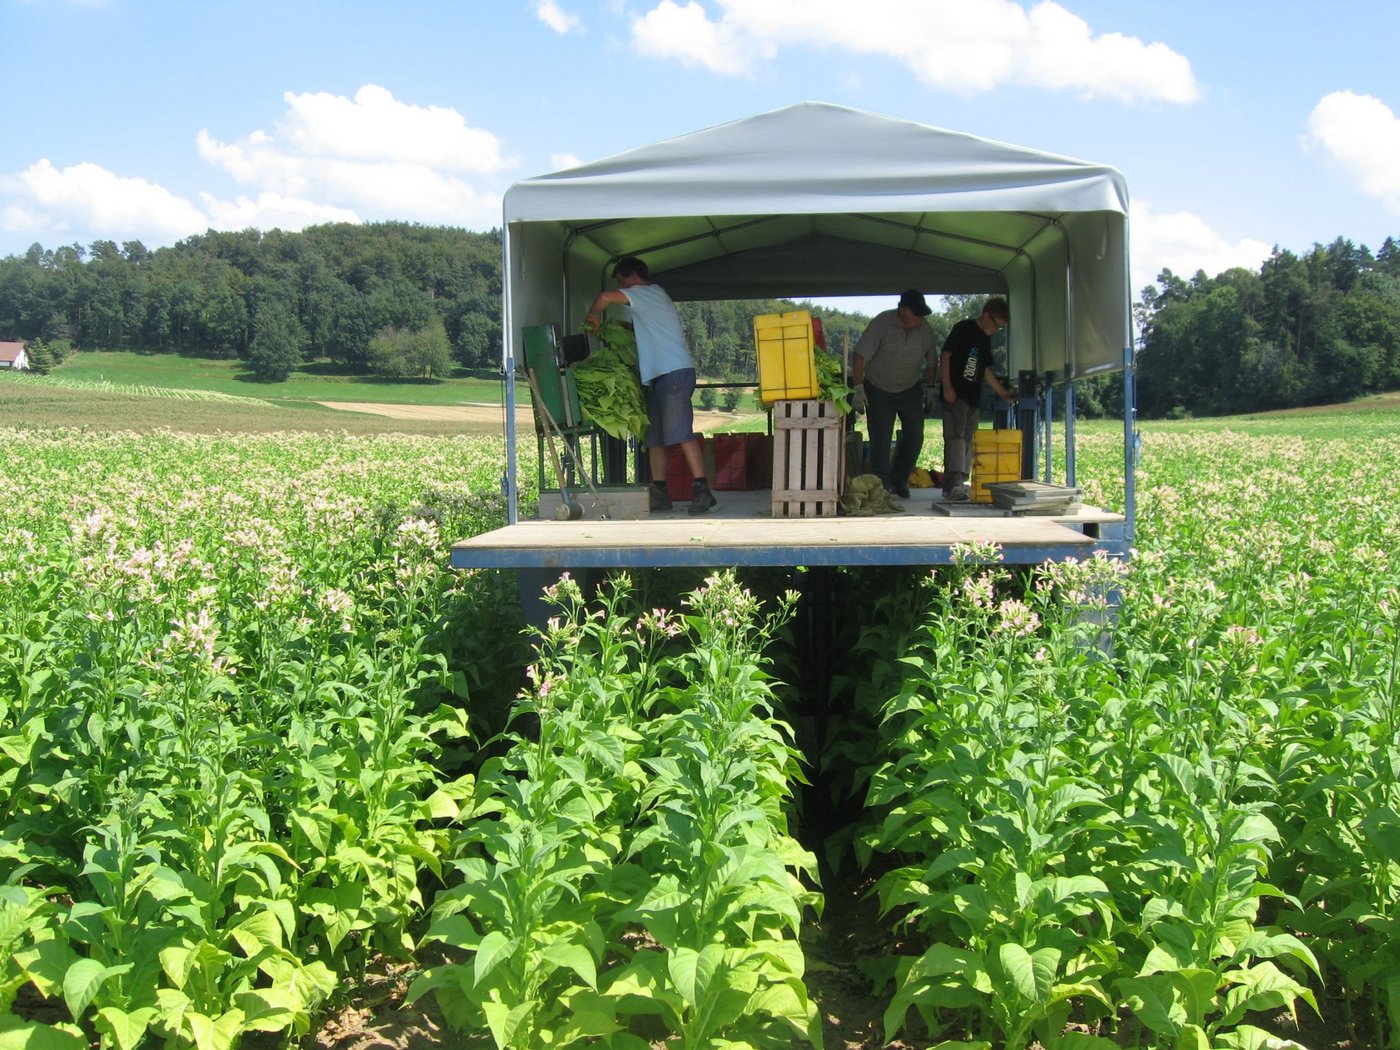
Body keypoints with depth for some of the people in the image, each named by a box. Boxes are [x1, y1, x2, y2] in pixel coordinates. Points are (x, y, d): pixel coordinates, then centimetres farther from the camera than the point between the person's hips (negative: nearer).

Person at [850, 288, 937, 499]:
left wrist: (930, 388, 8)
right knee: (880, 441, -5)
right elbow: (859, 356, -20)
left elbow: (930, 362, 9)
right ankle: (881, 488, 2)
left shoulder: (925, 329, -5)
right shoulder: (881, 323, -18)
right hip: (879, 390, -4)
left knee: (915, 437, 0)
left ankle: (898, 481, 17)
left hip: (910, 390, 4)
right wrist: (858, 389, -25)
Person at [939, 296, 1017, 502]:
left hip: (973, 398, 9)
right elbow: (945, 355, -10)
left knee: (968, 441, 8)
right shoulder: (963, 328, -7)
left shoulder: (985, 339, 18)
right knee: (955, 438, -14)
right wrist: (947, 386, -15)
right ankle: (952, 486, -20)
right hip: (955, 396, -9)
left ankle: (960, 484, 13)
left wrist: (1001, 392, 26)